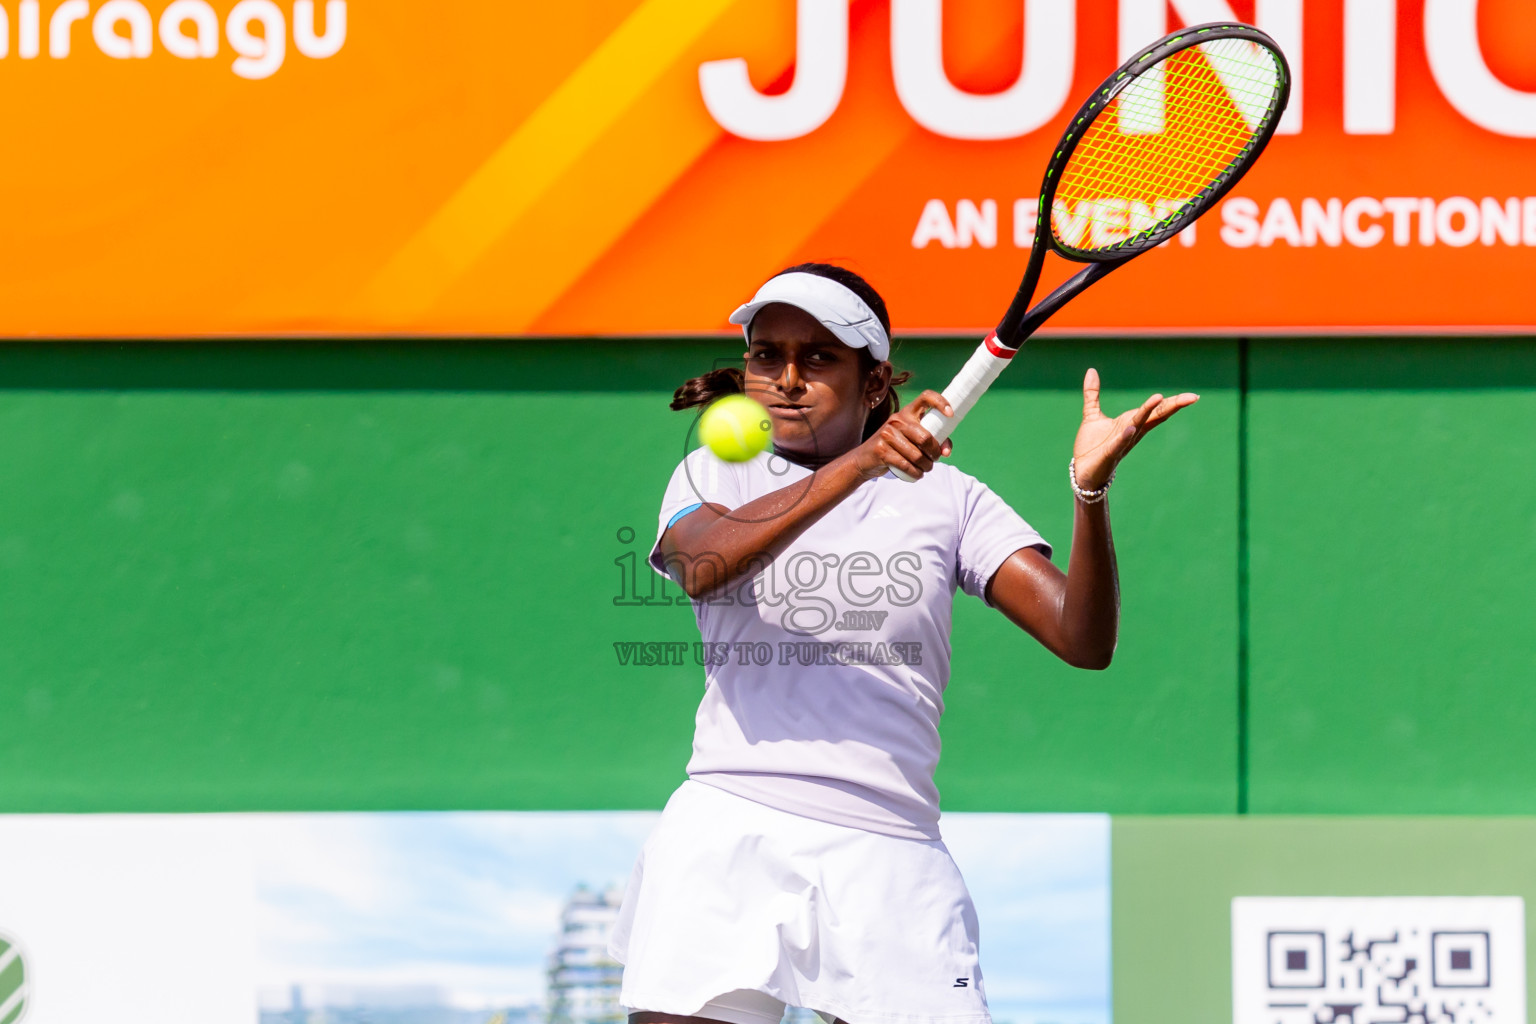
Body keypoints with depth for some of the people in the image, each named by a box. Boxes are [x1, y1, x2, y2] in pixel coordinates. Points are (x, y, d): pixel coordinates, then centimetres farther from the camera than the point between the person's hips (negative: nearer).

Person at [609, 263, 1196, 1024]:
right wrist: (860, 464, -23)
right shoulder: (713, 476, 13)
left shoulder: (945, 498, 11)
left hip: (889, 854, 0)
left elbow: (1083, 639, 0)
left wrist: (1091, 490, -18)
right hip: (725, 838, 0)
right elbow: (702, 564, -12)